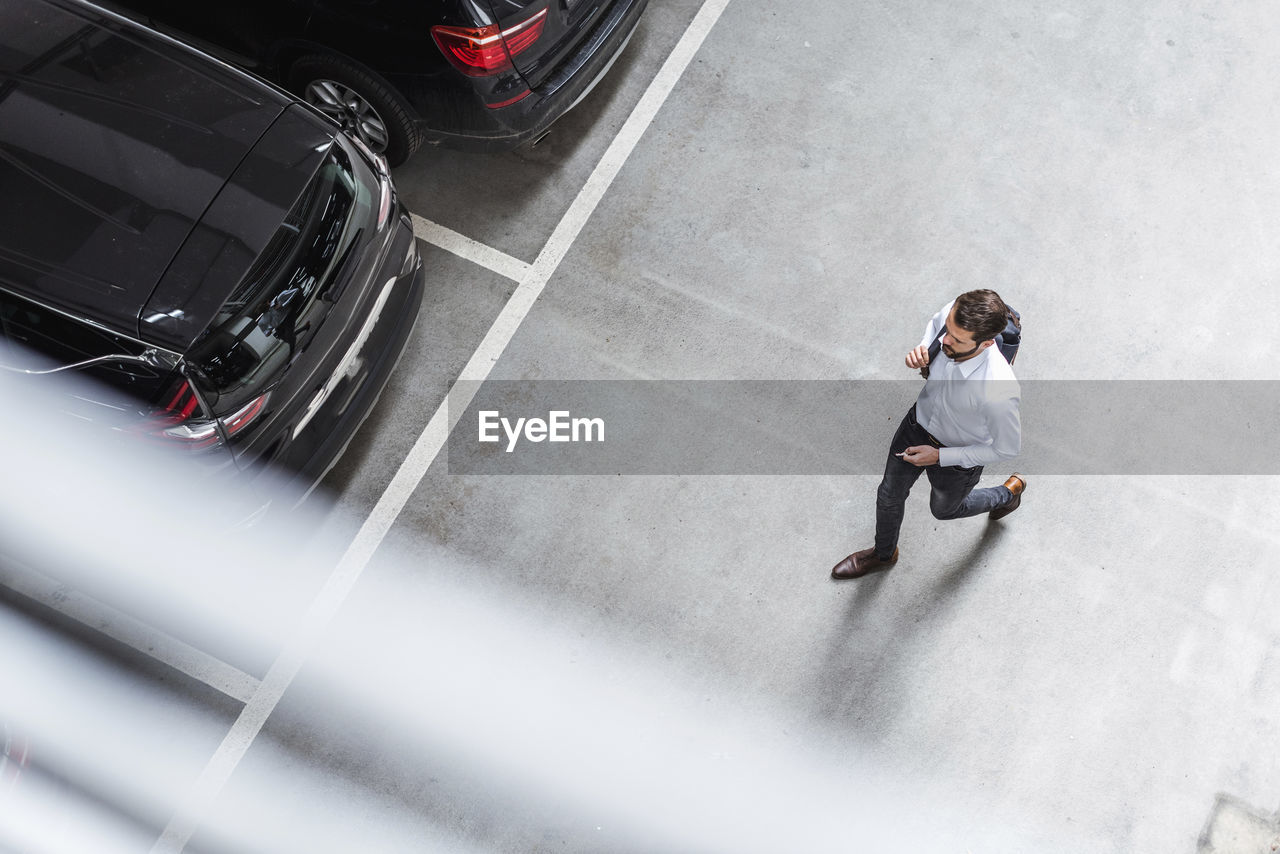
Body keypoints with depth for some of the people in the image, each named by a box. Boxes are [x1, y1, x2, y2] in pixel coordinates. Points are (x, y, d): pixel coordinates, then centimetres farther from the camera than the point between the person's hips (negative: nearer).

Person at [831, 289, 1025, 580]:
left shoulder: (998, 391, -44)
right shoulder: (953, 314, -30)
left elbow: (1008, 448, -24)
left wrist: (939, 456, -21)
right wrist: (922, 348, -22)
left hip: (958, 458, -5)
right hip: (918, 423, 5)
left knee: (943, 510, 29)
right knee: (889, 496, 25)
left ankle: (1008, 493, 59)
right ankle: (883, 554, 57)